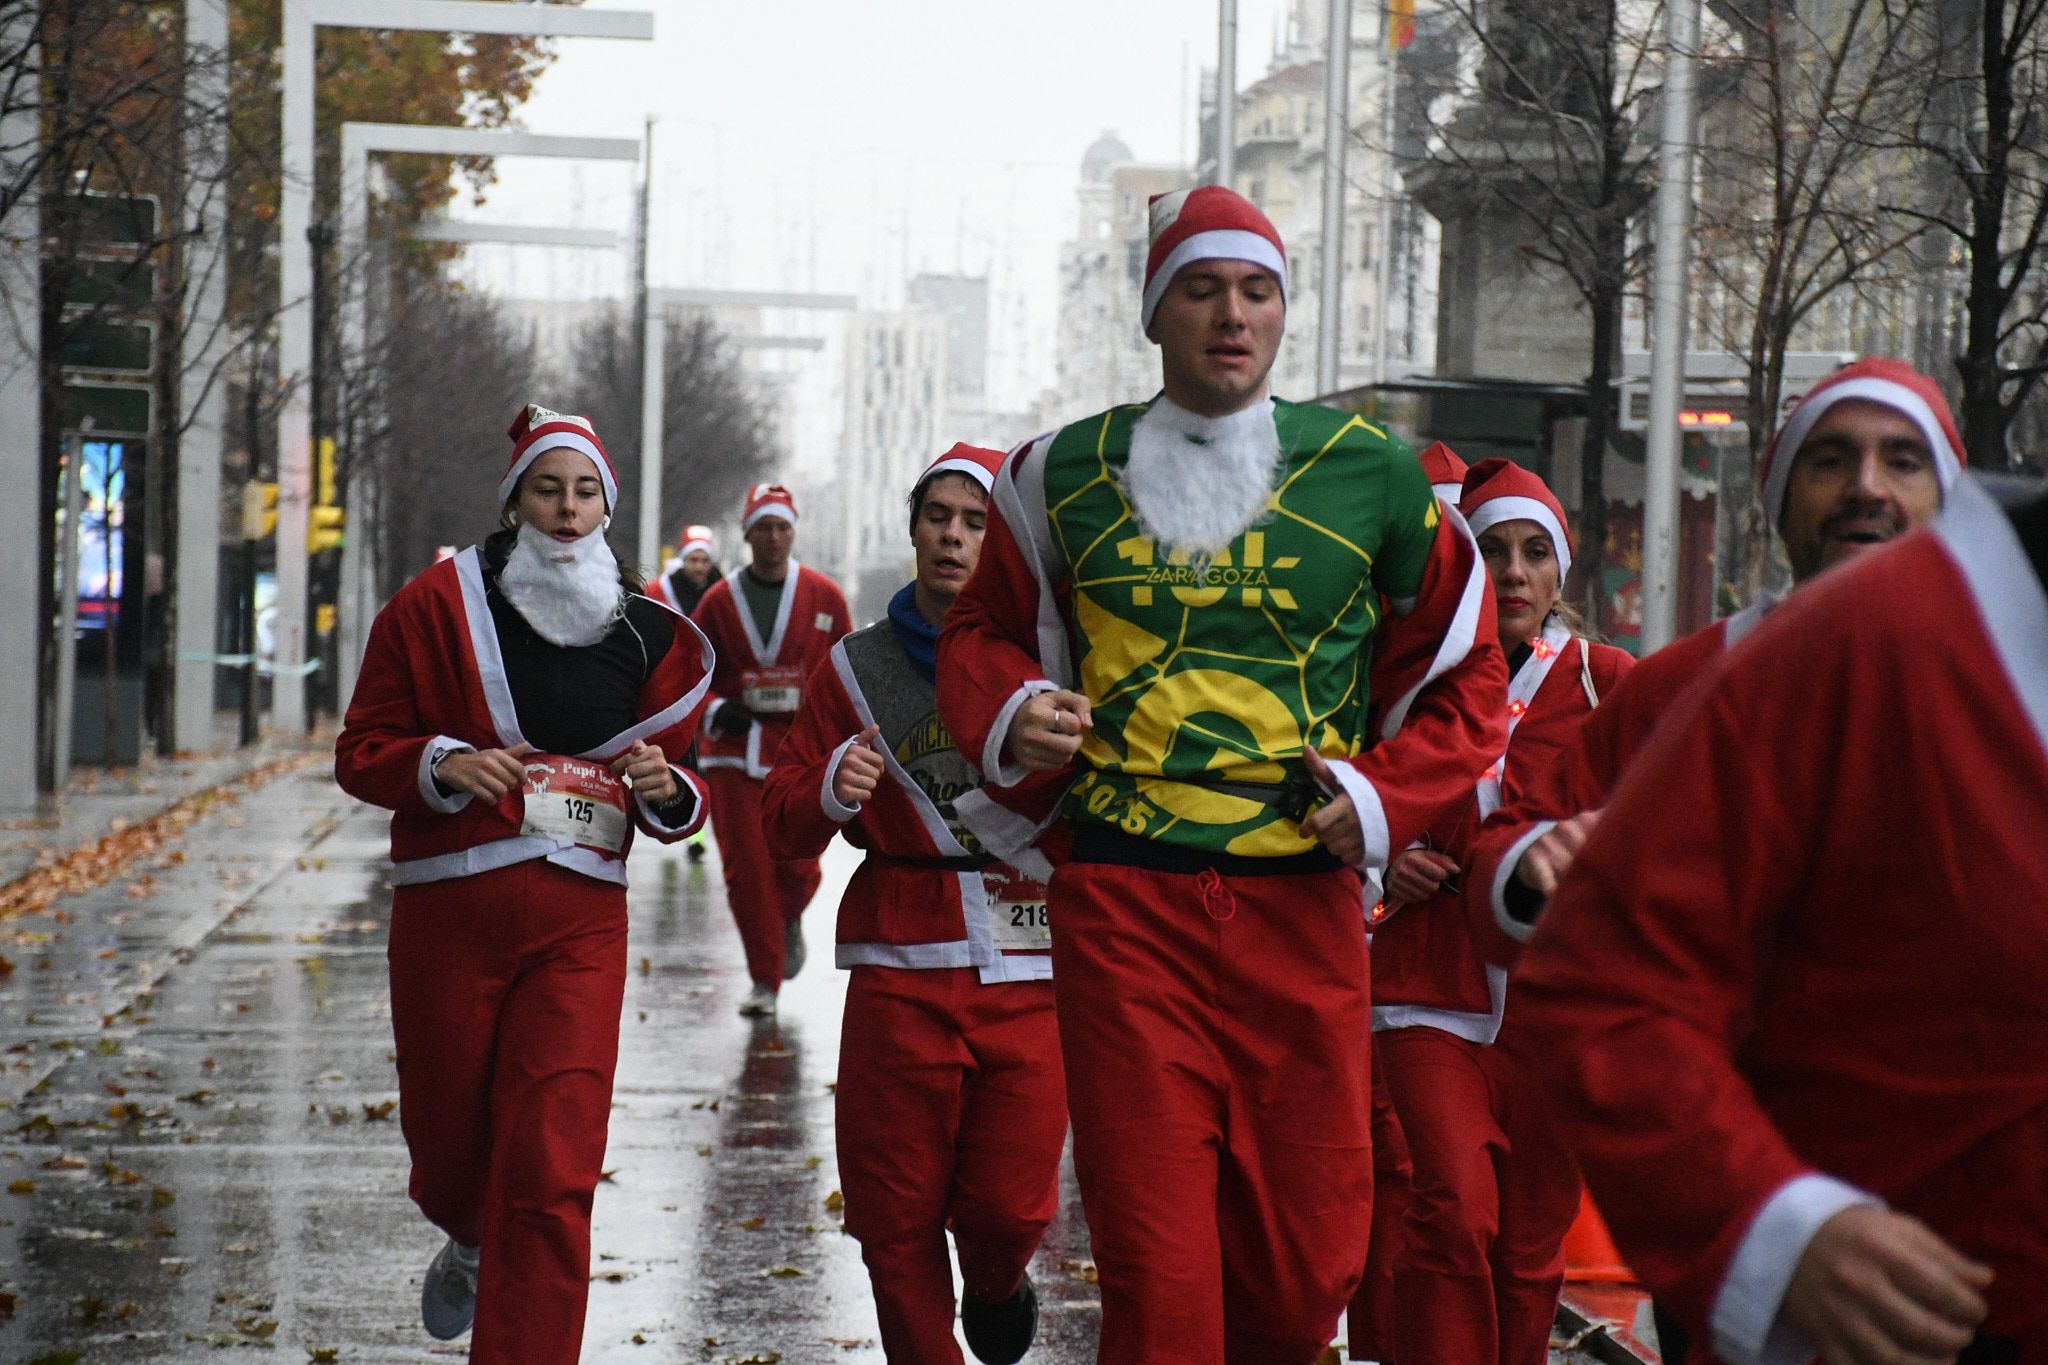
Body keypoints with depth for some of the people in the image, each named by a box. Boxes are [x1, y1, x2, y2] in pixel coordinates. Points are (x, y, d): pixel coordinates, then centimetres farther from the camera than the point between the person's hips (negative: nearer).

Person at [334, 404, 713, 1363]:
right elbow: (361, 751, 2)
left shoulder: (647, 635, 9)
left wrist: (667, 791, -7)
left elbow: (681, 798, 17)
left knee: (552, 1178, -11)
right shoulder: (438, 605, 1)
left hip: (579, 924, 1)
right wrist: (441, 767, -17)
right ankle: (472, 1246, 51)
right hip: (448, 914, -1)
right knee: (447, 1138, 14)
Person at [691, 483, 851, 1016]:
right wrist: (712, 709, -7)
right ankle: (764, 981, 7)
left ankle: (789, 921, 35)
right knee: (745, 867, -4)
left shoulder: (823, 597, 3)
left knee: (797, 863, -2)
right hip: (734, 750, 0)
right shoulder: (719, 601, 3)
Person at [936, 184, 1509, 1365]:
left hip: (1302, 901, 1)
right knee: (1154, 1262, -5)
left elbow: (1464, 674, 14)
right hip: (1125, 901, -1)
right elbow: (985, 633, 20)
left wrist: (1385, 798, 0)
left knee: (1311, 1264, 4)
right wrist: (1009, 716, -1)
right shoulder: (1068, 474, 8)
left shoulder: (1371, 476, 6)